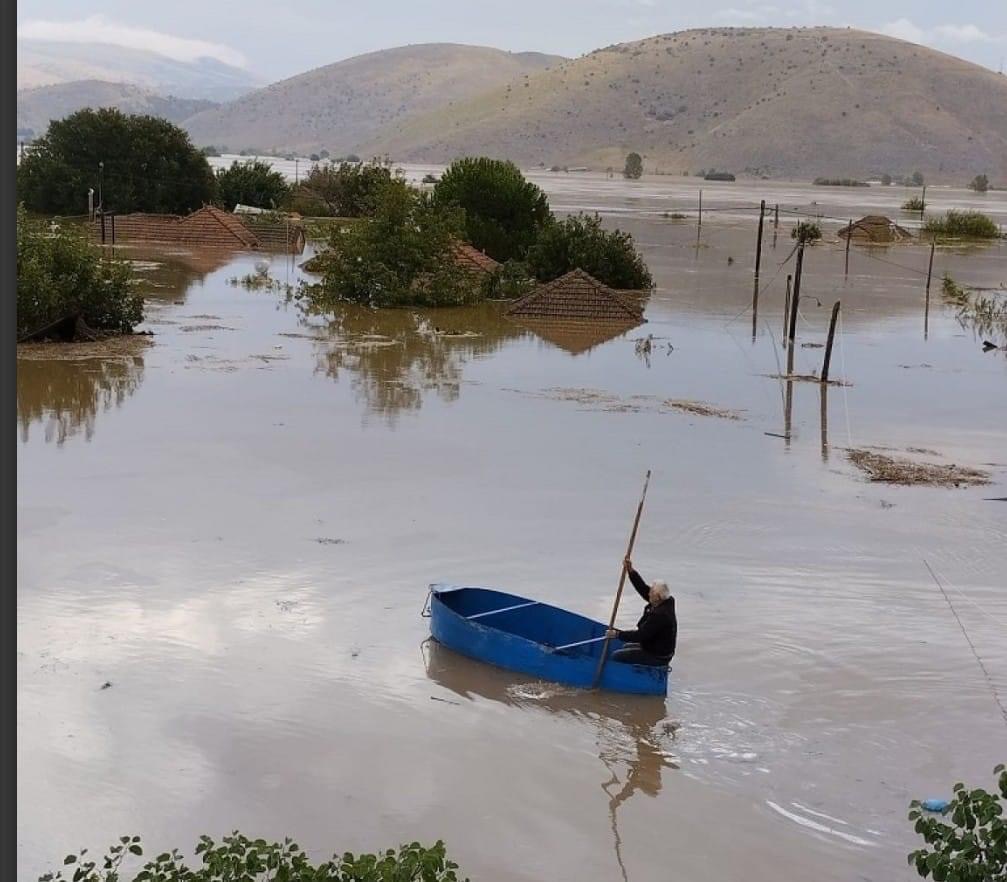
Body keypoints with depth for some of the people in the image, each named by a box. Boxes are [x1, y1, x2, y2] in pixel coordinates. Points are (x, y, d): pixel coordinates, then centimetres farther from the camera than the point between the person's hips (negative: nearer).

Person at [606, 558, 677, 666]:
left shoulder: (660, 615, -32)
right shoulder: (667, 602, -4)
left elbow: (640, 635, -29)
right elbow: (643, 589, 0)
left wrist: (618, 634, -19)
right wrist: (630, 570, -7)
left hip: (657, 656, -10)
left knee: (616, 656, -9)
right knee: (626, 647, 28)